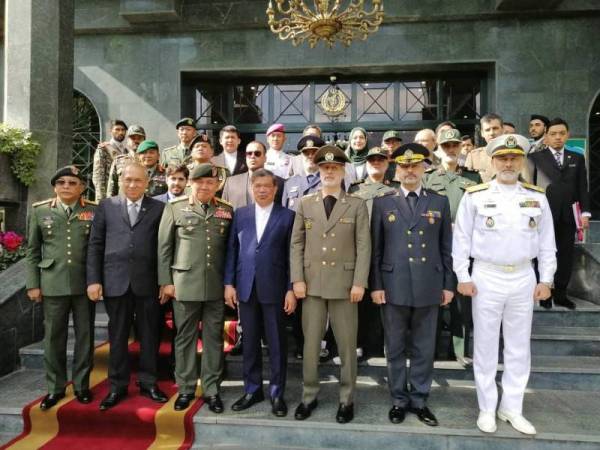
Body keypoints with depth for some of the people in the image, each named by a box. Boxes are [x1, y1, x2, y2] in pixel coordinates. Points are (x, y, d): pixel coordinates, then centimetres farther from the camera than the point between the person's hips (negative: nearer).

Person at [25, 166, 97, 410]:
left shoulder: (94, 210, 1)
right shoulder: (39, 210, 7)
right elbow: (32, 251, 8)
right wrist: (32, 284, 3)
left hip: (85, 283, -1)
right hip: (52, 284, 1)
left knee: (85, 334, 8)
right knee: (53, 336, 9)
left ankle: (81, 385, 23)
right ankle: (55, 387, 24)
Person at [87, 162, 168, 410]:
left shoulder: (159, 208, 4)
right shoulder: (106, 206, 8)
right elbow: (95, 245, 5)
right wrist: (93, 280, -2)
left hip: (148, 282, -1)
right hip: (115, 281, 1)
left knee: (149, 336, 8)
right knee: (117, 336, 10)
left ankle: (148, 383, 23)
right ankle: (117, 386, 24)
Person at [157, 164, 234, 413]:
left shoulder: (227, 210, 7)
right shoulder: (175, 207, 3)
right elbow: (164, 247, 3)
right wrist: (166, 281, -1)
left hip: (217, 286, 1)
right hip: (185, 284, -1)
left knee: (214, 338, 8)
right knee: (185, 337, 9)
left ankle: (211, 389, 22)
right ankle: (185, 388, 25)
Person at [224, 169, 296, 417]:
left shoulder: (287, 216, 1)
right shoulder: (240, 214, 9)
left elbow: (291, 255, -2)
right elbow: (232, 250, 8)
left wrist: (291, 289, -7)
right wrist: (229, 283, 1)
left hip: (274, 288, -2)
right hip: (246, 287, 3)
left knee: (276, 343, 7)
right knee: (250, 342, 12)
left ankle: (277, 393, 21)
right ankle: (252, 389, 28)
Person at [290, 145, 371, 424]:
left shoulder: (357, 205, 3)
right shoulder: (305, 204, 7)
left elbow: (364, 246, -2)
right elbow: (296, 244, 4)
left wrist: (359, 283, -9)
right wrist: (297, 279, -3)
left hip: (345, 284, -1)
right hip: (312, 283, 1)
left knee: (347, 345, 8)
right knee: (310, 343, 9)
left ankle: (346, 399, 24)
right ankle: (309, 396, 25)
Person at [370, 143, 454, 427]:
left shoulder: (440, 202, 7)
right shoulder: (382, 203, 4)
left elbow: (446, 247, 7)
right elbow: (375, 248, 2)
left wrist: (448, 284, 3)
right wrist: (375, 285, -3)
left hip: (429, 287, 1)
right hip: (393, 286, -1)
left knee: (424, 348, 11)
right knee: (395, 348, 10)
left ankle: (419, 400, 28)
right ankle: (399, 400, 27)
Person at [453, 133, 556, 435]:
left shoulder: (537, 197, 4)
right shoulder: (475, 196, -4)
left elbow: (547, 242, 8)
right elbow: (461, 239, -3)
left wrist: (546, 279, 4)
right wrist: (463, 277, -7)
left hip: (524, 278, 3)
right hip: (487, 277, -3)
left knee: (519, 347, 12)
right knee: (486, 346, 7)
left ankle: (511, 408, 28)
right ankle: (487, 408, 22)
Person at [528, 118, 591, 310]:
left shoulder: (577, 158, 13)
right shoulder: (535, 157, 2)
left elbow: (582, 187, 11)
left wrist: (585, 212, 2)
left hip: (568, 215, 3)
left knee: (566, 256, 6)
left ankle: (560, 294, 16)